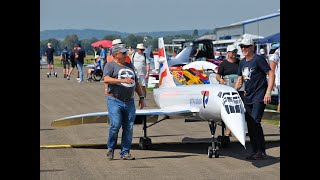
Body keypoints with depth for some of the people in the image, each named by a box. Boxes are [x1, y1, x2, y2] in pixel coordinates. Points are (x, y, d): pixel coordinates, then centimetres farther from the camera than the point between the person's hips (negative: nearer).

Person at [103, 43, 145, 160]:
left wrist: (141, 97, 19)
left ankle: (125, 153, 6)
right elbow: (106, 79, -17)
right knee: (115, 125, -15)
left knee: (128, 128, 0)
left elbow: (136, 83, 26)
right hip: (115, 100, -6)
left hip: (129, 101, 6)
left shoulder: (130, 66, 20)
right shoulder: (110, 65, 1)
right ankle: (111, 149, 4)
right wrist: (122, 80, -25)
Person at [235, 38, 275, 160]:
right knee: (250, 124, 6)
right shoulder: (242, 63, 14)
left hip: (259, 97, -8)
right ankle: (255, 150, 12)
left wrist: (268, 92, -17)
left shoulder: (258, 59, -8)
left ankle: (261, 151, -11)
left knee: (255, 122, -17)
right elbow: (240, 79, 23)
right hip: (248, 97, 8)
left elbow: (271, 74, -11)